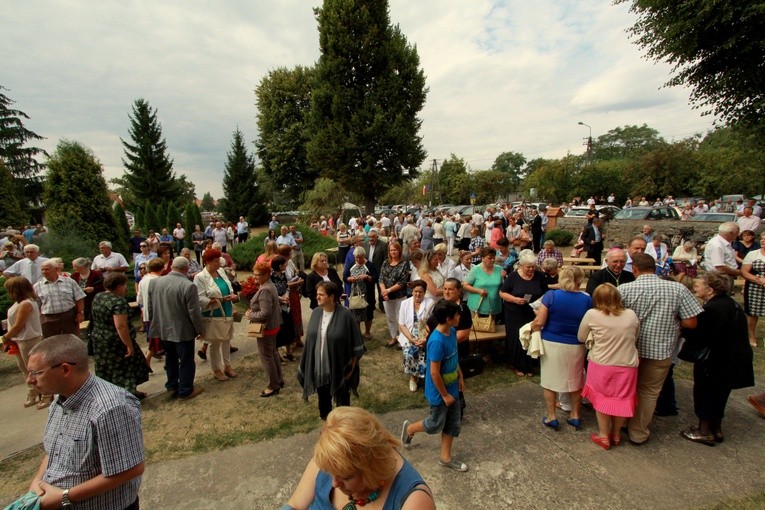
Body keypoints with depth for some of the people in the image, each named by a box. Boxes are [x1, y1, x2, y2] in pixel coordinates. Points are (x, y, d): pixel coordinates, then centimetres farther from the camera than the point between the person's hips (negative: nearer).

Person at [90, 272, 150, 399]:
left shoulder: (97, 298, 4)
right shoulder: (118, 301, -24)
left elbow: (98, 319, 17)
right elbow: (121, 326, -28)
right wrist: (129, 345, -24)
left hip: (99, 340, 8)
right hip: (116, 342, -8)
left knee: (106, 369, 19)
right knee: (125, 368, 9)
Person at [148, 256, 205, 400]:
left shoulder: (155, 282, -1)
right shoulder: (188, 286, -23)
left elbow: (150, 307, 9)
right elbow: (194, 312, -19)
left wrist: (155, 323, 21)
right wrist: (199, 330, -6)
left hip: (163, 329, 7)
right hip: (182, 331, -6)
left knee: (170, 358, 23)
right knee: (186, 361, 7)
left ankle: (172, 386, 34)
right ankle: (185, 391, 17)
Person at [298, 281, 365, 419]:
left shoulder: (345, 315, -19)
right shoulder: (315, 313, -3)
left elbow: (355, 344, -12)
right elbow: (310, 338, 7)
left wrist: (351, 366, -9)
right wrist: (307, 364, 10)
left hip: (339, 368, -4)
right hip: (319, 367, 5)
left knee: (341, 397, 16)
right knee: (323, 396, 21)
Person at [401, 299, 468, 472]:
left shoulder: (452, 332, -6)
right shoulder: (437, 342, -33)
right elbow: (434, 373, -27)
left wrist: (460, 377, 14)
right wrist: (444, 395, -17)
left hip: (451, 387, 8)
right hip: (439, 391, -8)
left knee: (453, 422, 18)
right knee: (436, 424, 13)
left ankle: (445, 457, 36)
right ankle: (409, 428, 39)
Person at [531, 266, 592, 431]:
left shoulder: (551, 295, -14)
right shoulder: (587, 299, -7)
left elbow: (539, 322, -16)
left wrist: (530, 328, 3)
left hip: (552, 344, -2)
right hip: (576, 346, 2)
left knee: (550, 380, 12)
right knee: (575, 381, 20)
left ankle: (551, 417, 21)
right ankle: (575, 416, 32)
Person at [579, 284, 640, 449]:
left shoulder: (592, 314, -12)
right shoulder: (632, 315, -3)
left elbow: (581, 338, -1)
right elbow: (635, 339, 11)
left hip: (601, 365, -2)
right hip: (627, 366, 3)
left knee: (601, 399, 17)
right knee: (621, 399, 19)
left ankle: (604, 436, 27)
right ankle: (616, 435, 35)